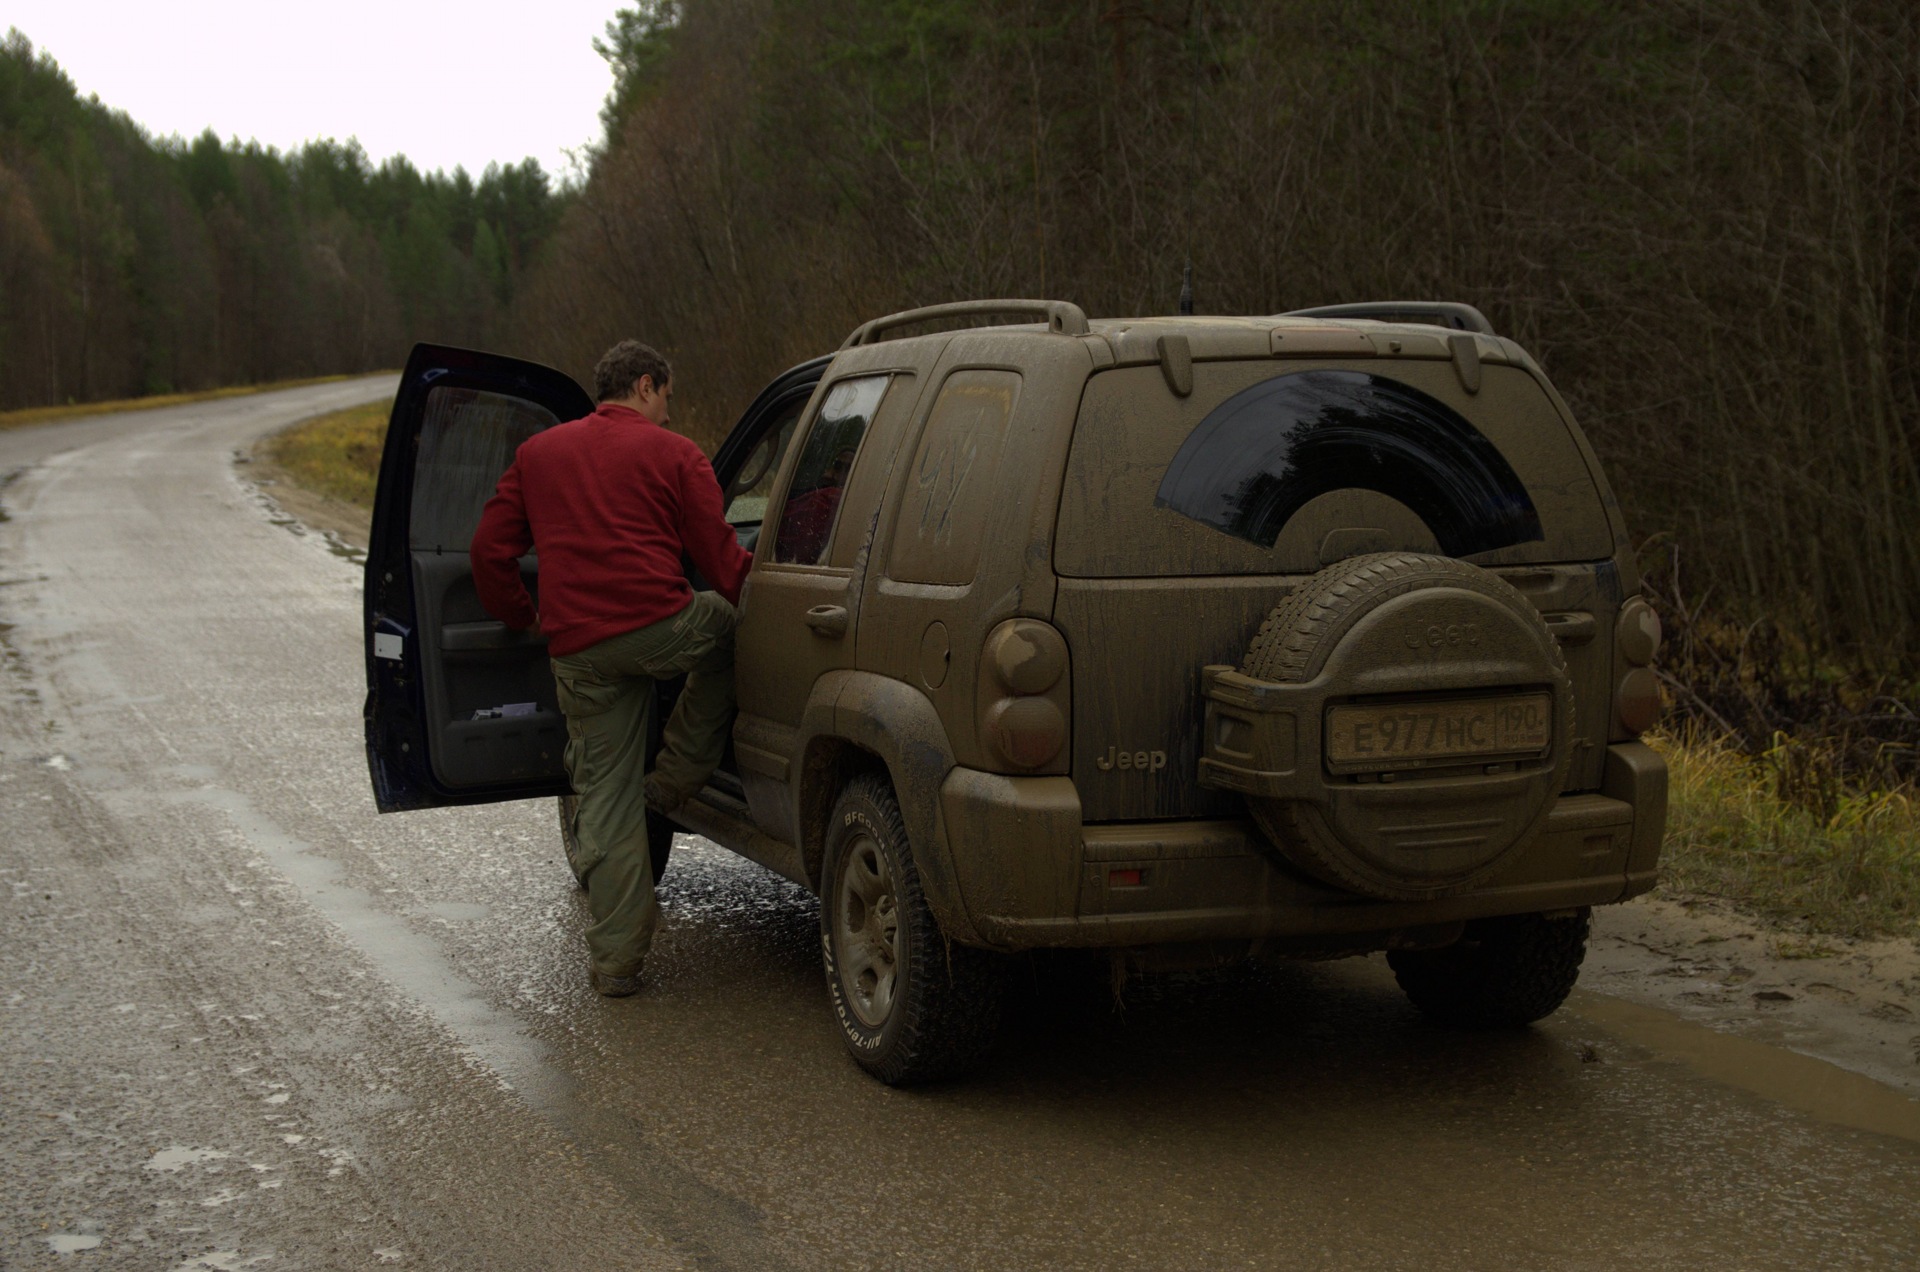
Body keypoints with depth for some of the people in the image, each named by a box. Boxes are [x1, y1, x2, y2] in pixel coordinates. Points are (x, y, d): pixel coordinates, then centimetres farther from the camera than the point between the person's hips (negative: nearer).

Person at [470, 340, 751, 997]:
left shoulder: (538, 453, 19)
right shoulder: (674, 454, 6)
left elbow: (490, 552, 17)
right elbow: (723, 561, 3)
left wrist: (522, 618, 30)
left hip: (577, 649, 4)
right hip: (659, 626, -4)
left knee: (605, 795, 11)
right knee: (725, 630, 28)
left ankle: (615, 960, 13)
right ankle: (672, 781, 23)